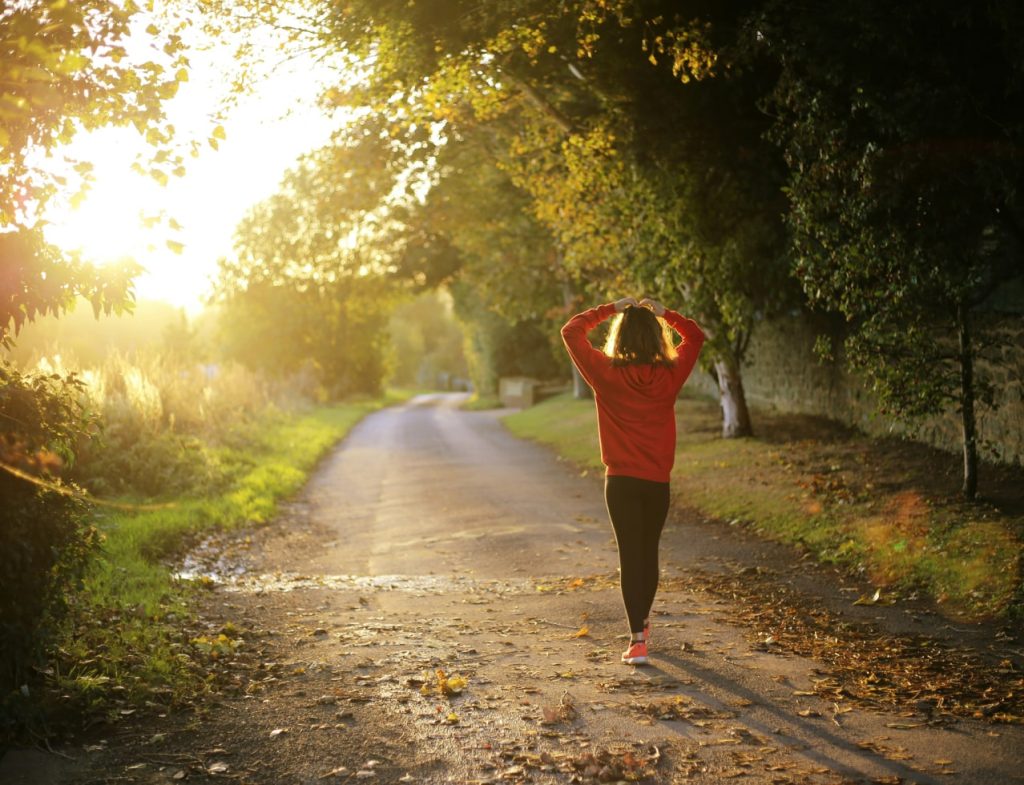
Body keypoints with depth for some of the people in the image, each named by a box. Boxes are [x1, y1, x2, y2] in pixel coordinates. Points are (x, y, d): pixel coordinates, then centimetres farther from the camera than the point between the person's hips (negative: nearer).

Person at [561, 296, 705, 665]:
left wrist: (610, 309, 4)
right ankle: (642, 623, 36)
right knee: (649, 552, 18)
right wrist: (663, 313, 10)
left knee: (630, 556, -1)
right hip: (658, 481, 3)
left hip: (621, 481, -2)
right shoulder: (670, 375, -3)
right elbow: (695, 336, 14)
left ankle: (637, 639, -9)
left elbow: (571, 331, 0)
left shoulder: (606, 373, -9)